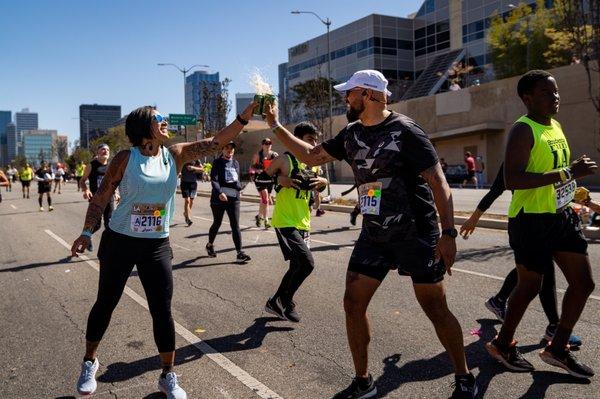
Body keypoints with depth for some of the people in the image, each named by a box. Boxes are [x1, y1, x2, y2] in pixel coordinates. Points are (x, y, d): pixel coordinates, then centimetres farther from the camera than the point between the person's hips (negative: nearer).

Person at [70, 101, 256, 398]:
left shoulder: (176, 155, -1)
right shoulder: (126, 158, -8)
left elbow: (217, 142, -6)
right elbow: (101, 198, -4)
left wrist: (249, 111, -13)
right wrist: (86, 233, -13)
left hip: (157, 245, 2)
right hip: (119, 241, -2)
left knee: (162, 311, 1)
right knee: (105, 304, 12)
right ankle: (89, 362, 37)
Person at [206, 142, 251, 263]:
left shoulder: (236, 163, 12)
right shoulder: (217, 162, -4)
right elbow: (214, 180, -14)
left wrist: (238, 186, -4)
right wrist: (219, 193, -30)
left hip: (234, 198, 3)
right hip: (219, 198, -3)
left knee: (235, 225, -3)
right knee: (217, 223, 11)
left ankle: (240, 253, -5)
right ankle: (210, 245, 36)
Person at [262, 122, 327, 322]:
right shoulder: (285, 160, -9)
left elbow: (320, 185, 22)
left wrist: (322, 181, 0)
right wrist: (280, 180, -20)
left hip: (303, 223, 8)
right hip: (285, 222, -8)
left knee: (297, 266, 13)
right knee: (307, 263, -16)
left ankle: (275, 302, 30)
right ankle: (286, 302, 5)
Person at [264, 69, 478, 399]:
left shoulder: (404, 130, -13)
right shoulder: (351, 134, 7)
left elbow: (437, 180, -15)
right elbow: (311, 156, 16)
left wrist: (448, 232, -21)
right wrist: (276, 126, 13)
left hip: (417, 236, -6)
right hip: (373, 236, 6)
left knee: (435, 308, 2)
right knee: (353, 304, 3)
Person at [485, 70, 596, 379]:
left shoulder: (556, 126, 12)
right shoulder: (523, 130, -16)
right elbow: (512, 180, -28)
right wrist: (567, 173, -29)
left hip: (562, 216, 9)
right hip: (532, 219, -8)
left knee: (584, 283, 9)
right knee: (529, 286, 4)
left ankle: (557, 348, 25)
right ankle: (502, 344, 27)